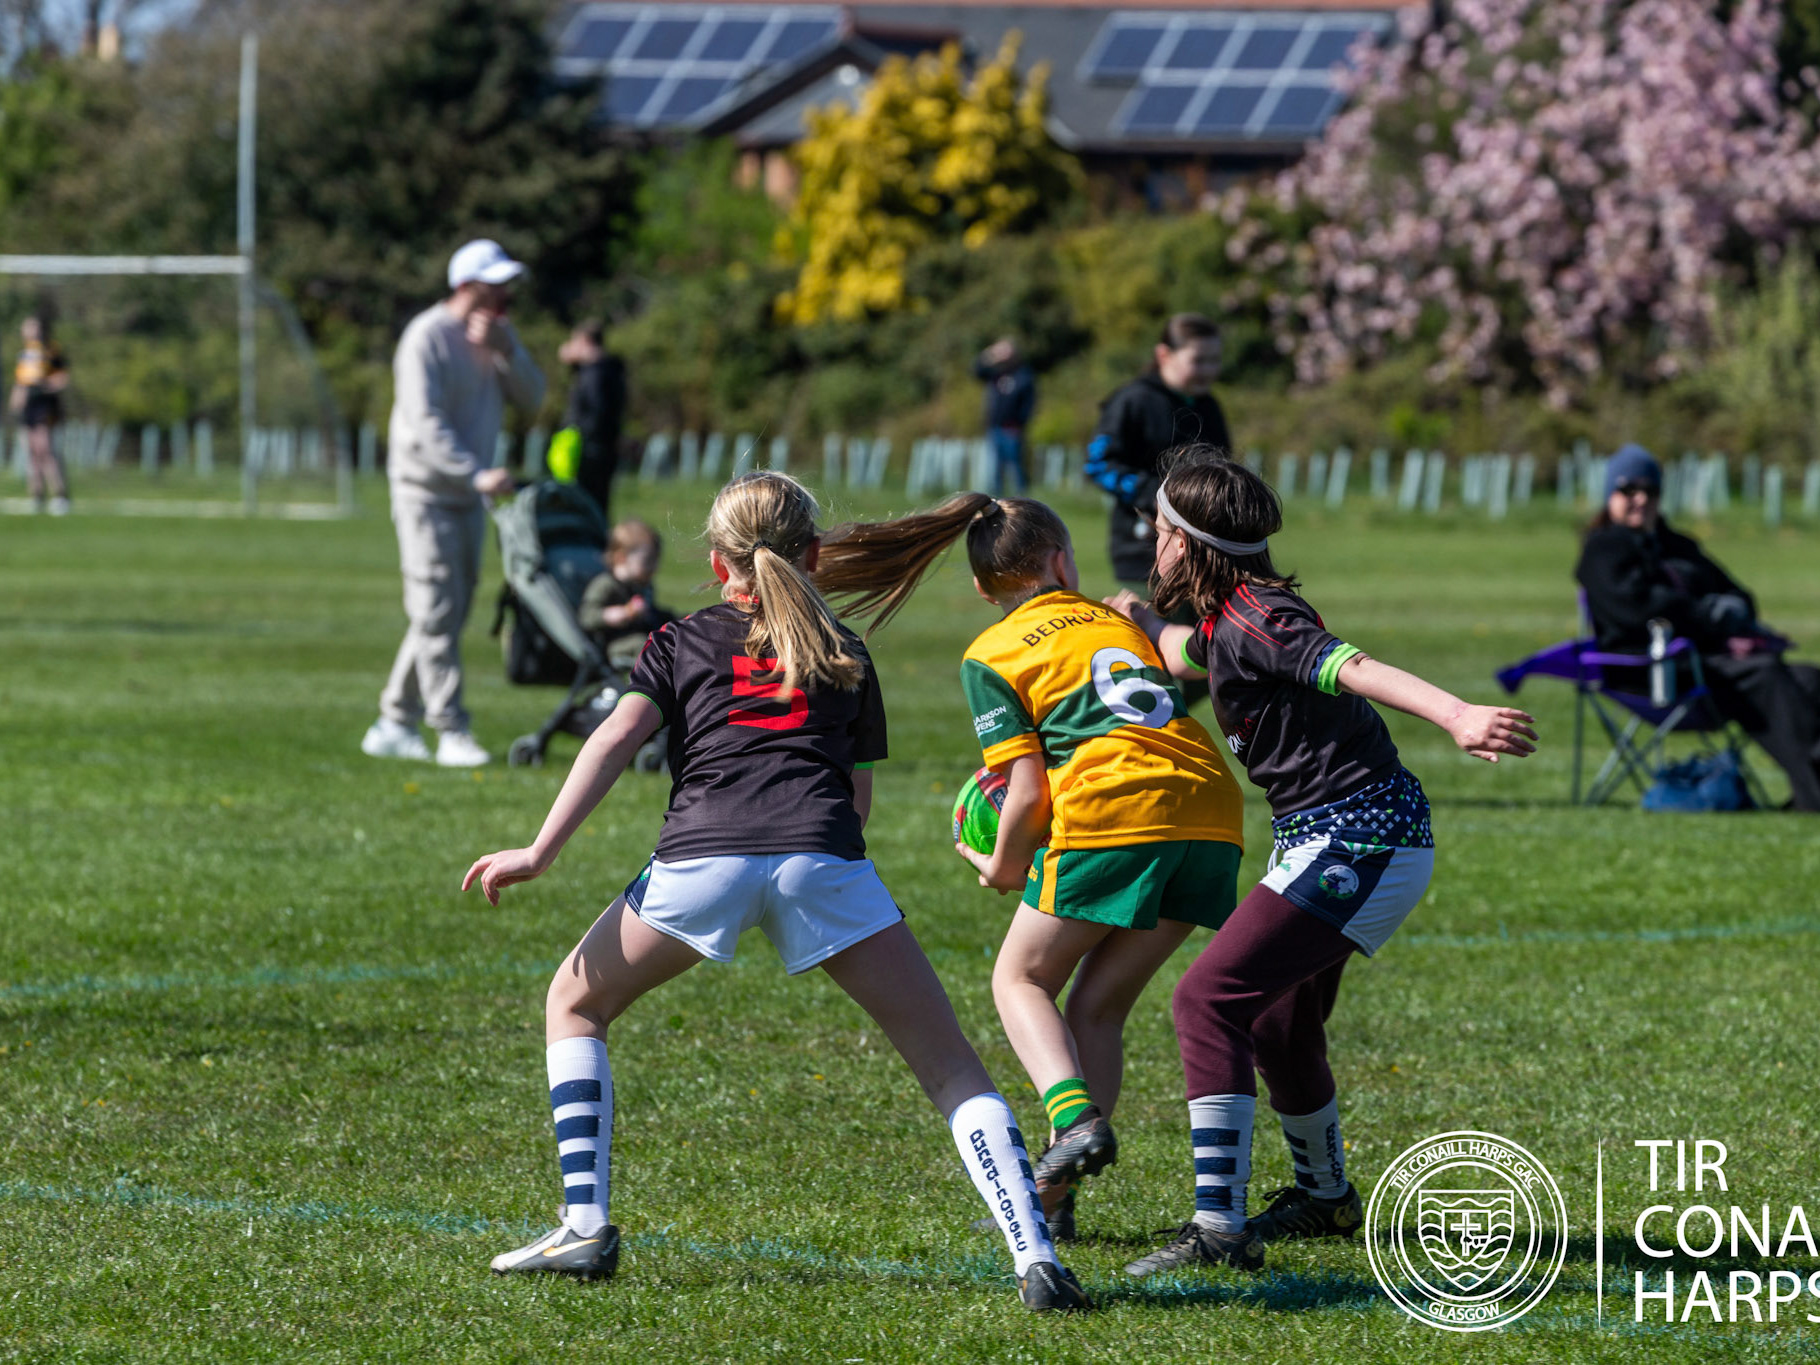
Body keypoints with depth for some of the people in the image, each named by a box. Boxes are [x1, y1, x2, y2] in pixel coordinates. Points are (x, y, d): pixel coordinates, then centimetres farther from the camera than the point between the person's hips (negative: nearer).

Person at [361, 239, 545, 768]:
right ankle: (452, 733, -10)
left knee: (448, 616, 10)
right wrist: (479, 475, -34)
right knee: (437, 614, -9)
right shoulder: (426, 338, -17)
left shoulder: (497, 334, 7)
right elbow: (426, 425, -24)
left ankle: (395, 723, 18)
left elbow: (531, 396, 2)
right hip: (426, 491, -8)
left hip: (470, 497, 8)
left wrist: (503, 350, -16)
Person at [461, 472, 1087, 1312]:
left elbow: (617, 739, 8)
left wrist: (540, 853, 2)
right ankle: (1034, 1257, -12)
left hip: (701, 857, -1)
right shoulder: (844, 654, 29)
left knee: (575, 1006, 23)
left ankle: (586, 1226, 11)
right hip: (820, 855, 1)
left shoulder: (682, 643, 24)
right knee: (948, 1064, 5)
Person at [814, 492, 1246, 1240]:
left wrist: (1003, 867, 17)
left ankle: (1075, 1117, -14)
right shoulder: (1119, 620, 26)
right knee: (1098, 1005, 15)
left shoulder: (992, 654, 9)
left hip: (1111, 814, -5)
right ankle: (1053, 1194, 7)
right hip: (1212, 810, 5)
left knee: (1021, 979, 13)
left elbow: (1028, 791, 2)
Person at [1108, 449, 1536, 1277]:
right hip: (1342, 840, 11)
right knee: (1279, 1020, 26)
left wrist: (1459, 719, -47)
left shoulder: (1252, 619, -18)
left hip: (1355, 842, -11)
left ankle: (1218, 1227, -23)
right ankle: (1325, 1196, 48)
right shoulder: (1226, 620, 12)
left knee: (1210, 1000, -17)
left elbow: (1354, 669, -34)